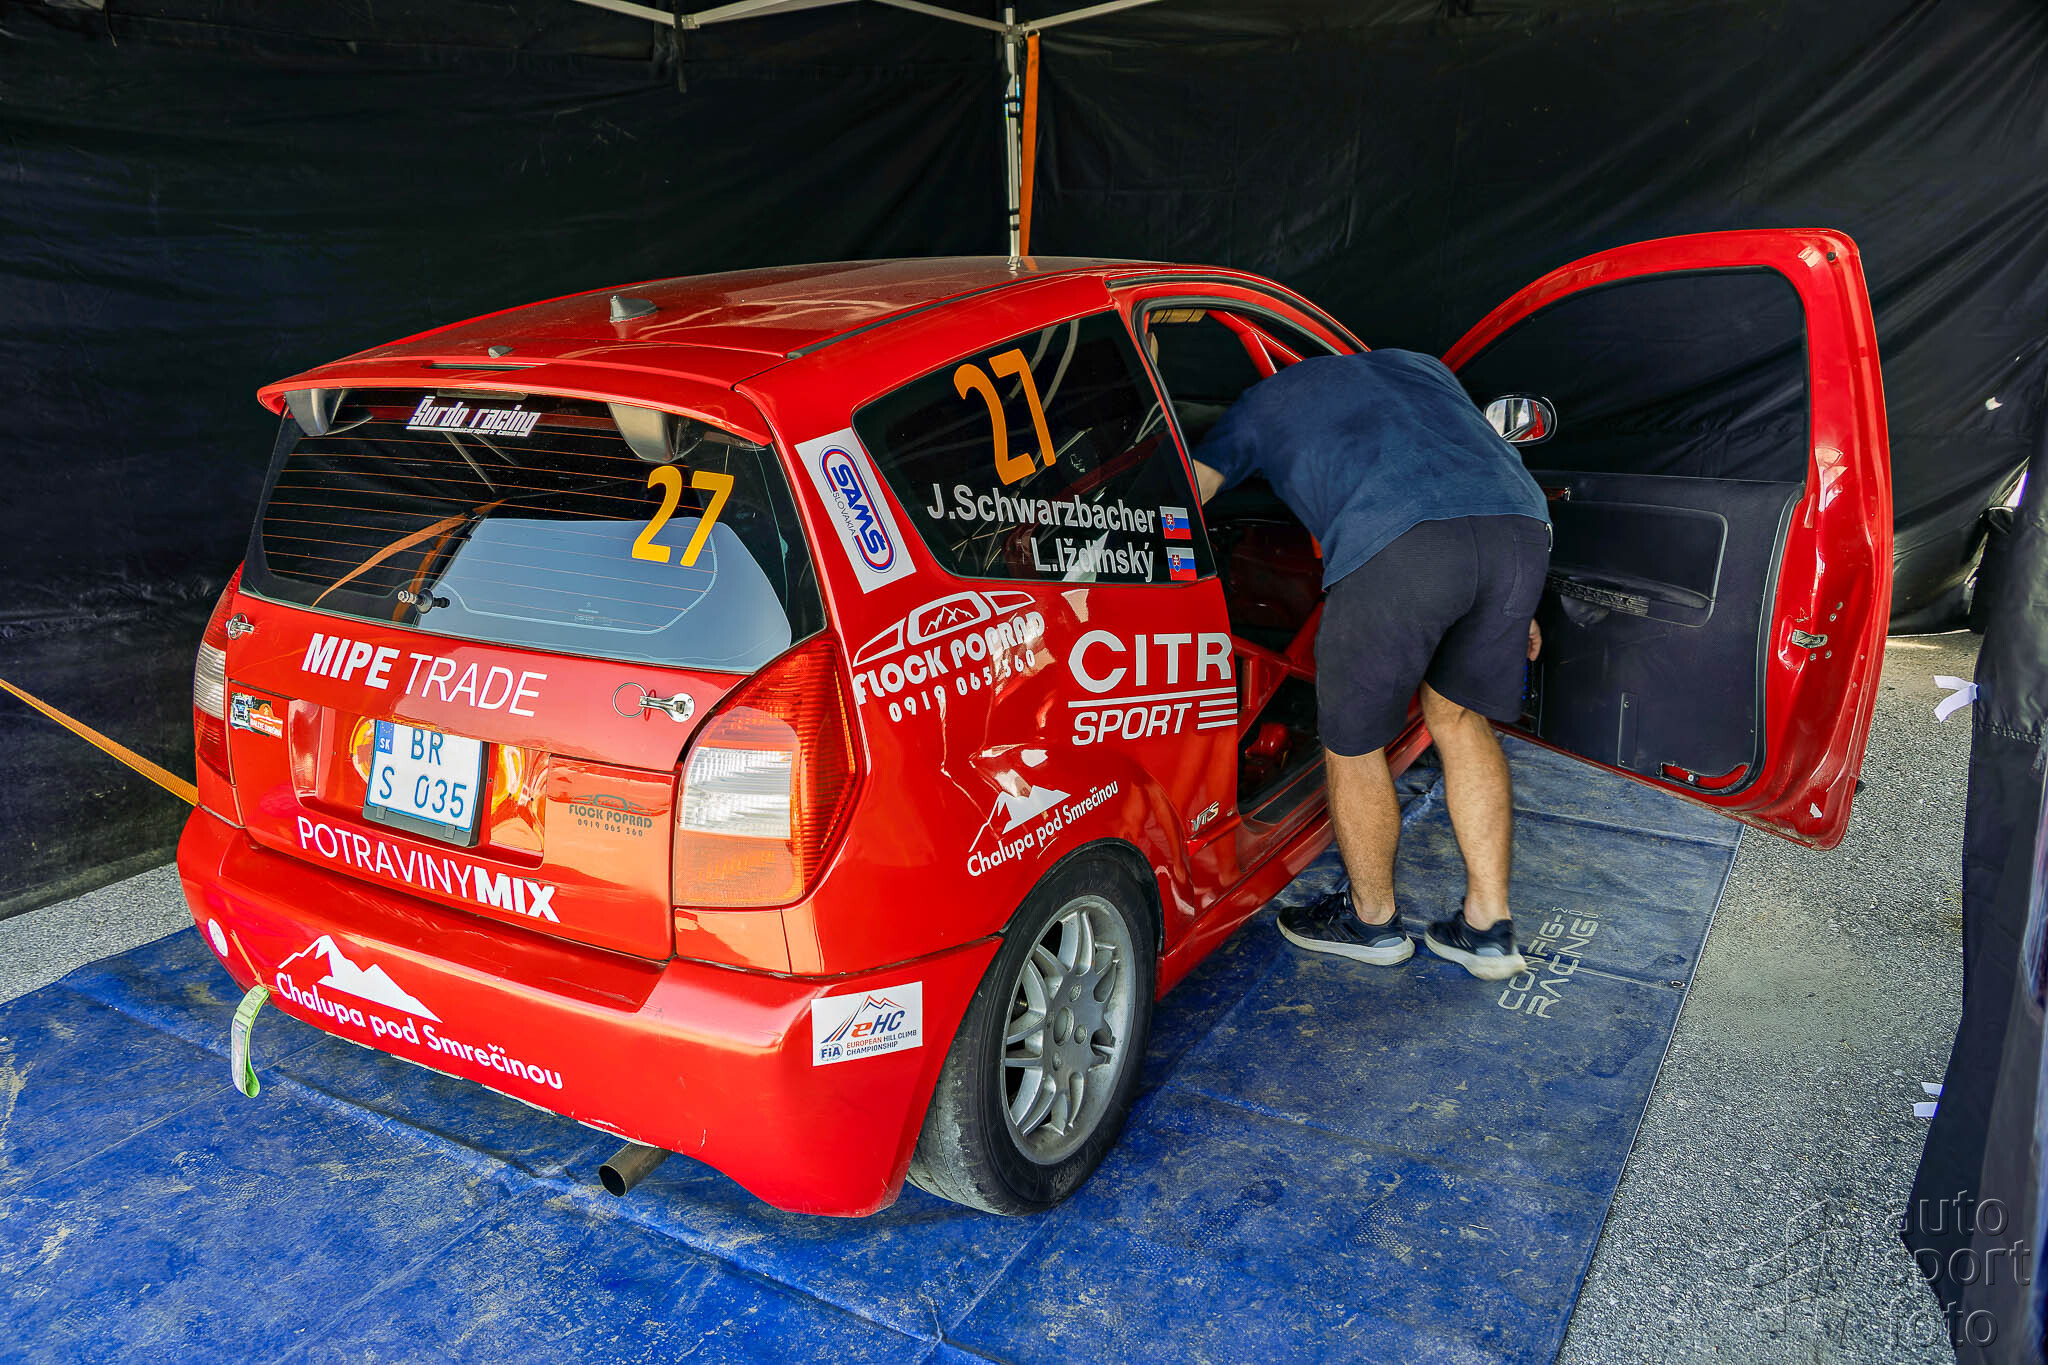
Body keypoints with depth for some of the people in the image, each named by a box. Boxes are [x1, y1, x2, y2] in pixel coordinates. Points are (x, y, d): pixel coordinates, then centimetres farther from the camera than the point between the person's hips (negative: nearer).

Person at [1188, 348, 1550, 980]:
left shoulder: (1265, 399, 31)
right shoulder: (1417, 363, 42)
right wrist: (1509, 608, 41)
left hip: (1398, 547, -5)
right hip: (1521, 525, 6)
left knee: (1352, 739, 16)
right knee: (1460, 714, 25)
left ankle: (1373, 918, 35)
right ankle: (1488, 927, 29)